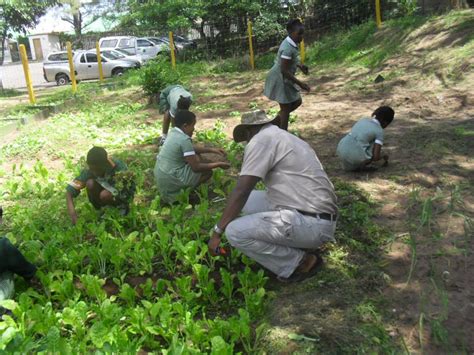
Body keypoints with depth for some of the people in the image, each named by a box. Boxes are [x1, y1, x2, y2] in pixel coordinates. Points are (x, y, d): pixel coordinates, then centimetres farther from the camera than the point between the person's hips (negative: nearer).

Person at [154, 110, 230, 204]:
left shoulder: (174, 132, 6)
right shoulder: (184, 140, -21)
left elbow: (191, 148, 21)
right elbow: (196, 167, -17)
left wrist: (212, 150, 17)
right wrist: (218, 164, -6)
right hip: (170, 181, -9)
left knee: (196, 157, 20)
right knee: (208, 171, 1)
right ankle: (179, 194, 0)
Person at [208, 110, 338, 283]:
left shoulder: (260, 139, -8)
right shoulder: (289, 138, 20)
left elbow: (240, 192, -13)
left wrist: (217, 232, -6)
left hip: (311, 225, -9)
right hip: (320, 218, 9)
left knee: (235, 232, -13)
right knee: (250, 200, 16)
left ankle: (299, 263, -1)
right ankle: (296, 244, 11)